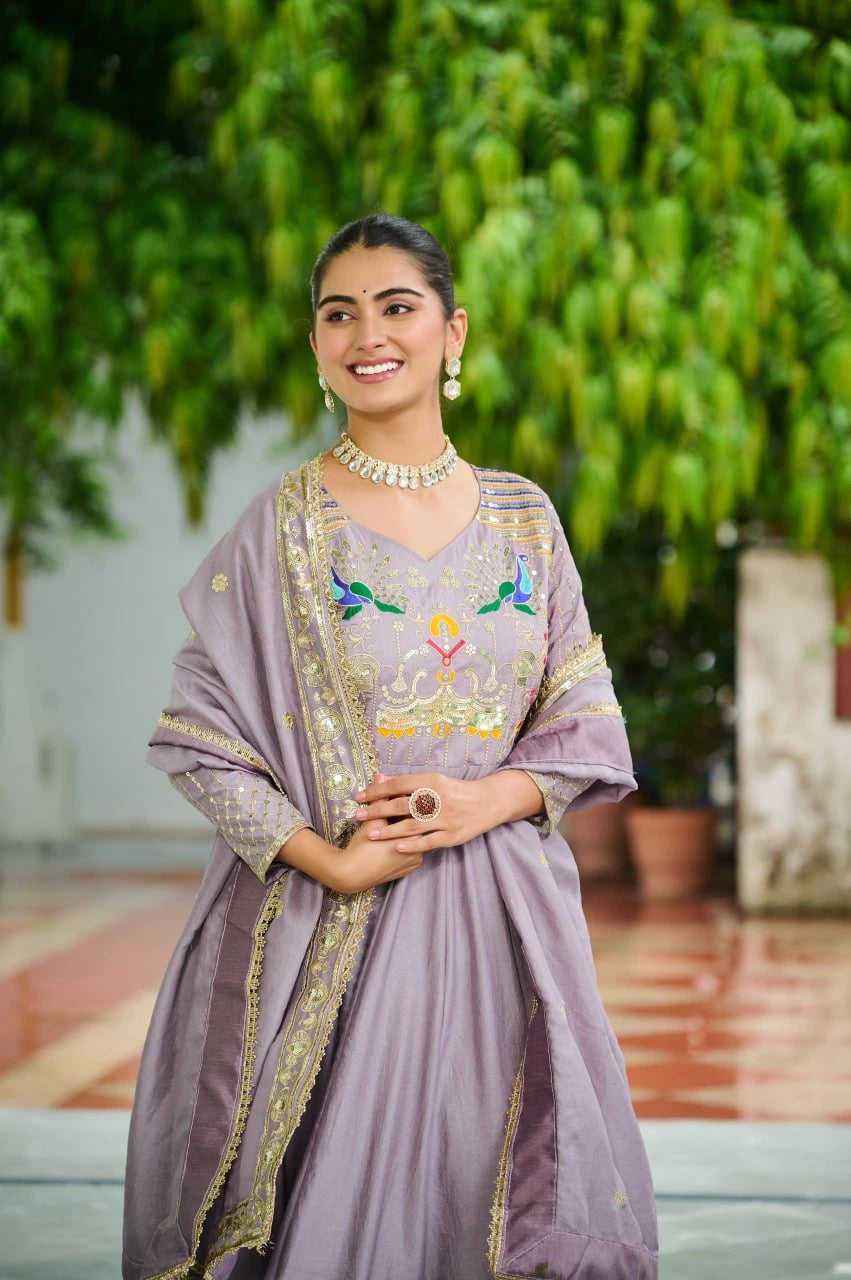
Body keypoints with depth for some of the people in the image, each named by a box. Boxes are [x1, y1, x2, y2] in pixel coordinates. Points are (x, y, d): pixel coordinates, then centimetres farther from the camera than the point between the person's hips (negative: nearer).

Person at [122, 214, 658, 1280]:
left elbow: (587, 720, 8)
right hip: (333, 931, -2)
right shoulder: (284, 527, -2)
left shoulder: (521, 518, 7)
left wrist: (483, 800, -11)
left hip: (501, 918, 3)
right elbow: (199, 742, -3)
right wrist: (330, 860, -14)